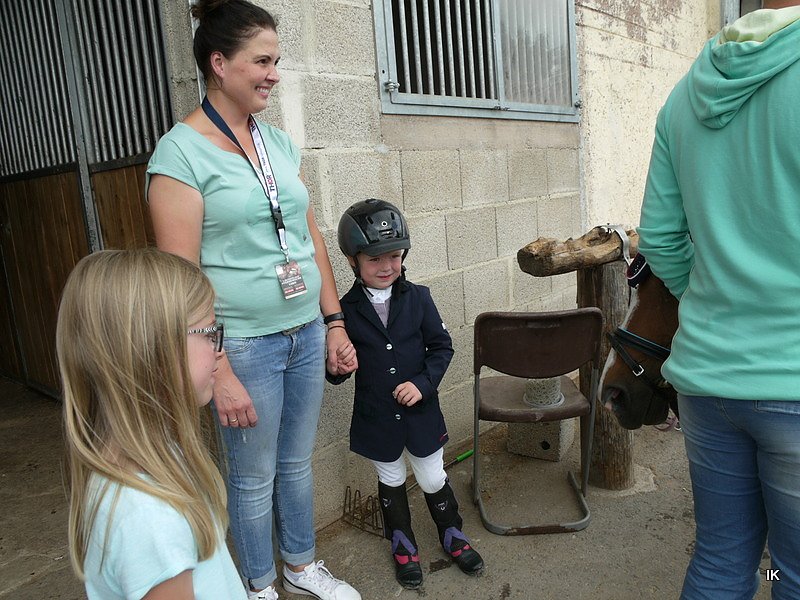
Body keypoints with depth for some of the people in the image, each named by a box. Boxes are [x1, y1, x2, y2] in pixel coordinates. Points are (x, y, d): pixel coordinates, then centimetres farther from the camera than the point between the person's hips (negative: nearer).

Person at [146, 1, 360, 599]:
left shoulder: (280, 141, 7)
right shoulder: (181, 152, -12)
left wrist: (335, 323, 9)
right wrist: (220, 373, -16)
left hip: (306, 334, 6)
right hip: (244, 346, -5)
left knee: (298, 461, 20)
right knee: (254, 476, 13)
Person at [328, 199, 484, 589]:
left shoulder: (418, 298, -9)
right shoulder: (346, 310, -11)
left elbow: (441, 346, -3)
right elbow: (340, 361, -2)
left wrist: (423, 383, -16)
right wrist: (335, 369, -24)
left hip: (420, 410, 0)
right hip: (375, 417, 0)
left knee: (433, 479, 16)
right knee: (391, 481, 20)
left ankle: (452, 534, 44)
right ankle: (402, 543, 44)